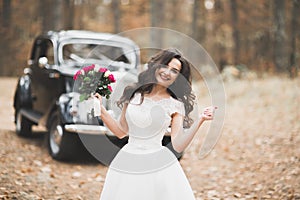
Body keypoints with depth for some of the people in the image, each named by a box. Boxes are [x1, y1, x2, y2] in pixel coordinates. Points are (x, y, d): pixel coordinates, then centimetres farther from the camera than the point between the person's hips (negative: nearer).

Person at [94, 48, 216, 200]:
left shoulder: (176, 105, 0)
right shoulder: (133, 93, 6)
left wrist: (200, 120, -17)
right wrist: (101, 110, 2)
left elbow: (178, 145, -10)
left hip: (160, 164, -2)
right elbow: (121, 131, 11)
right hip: (127, 165, 2)